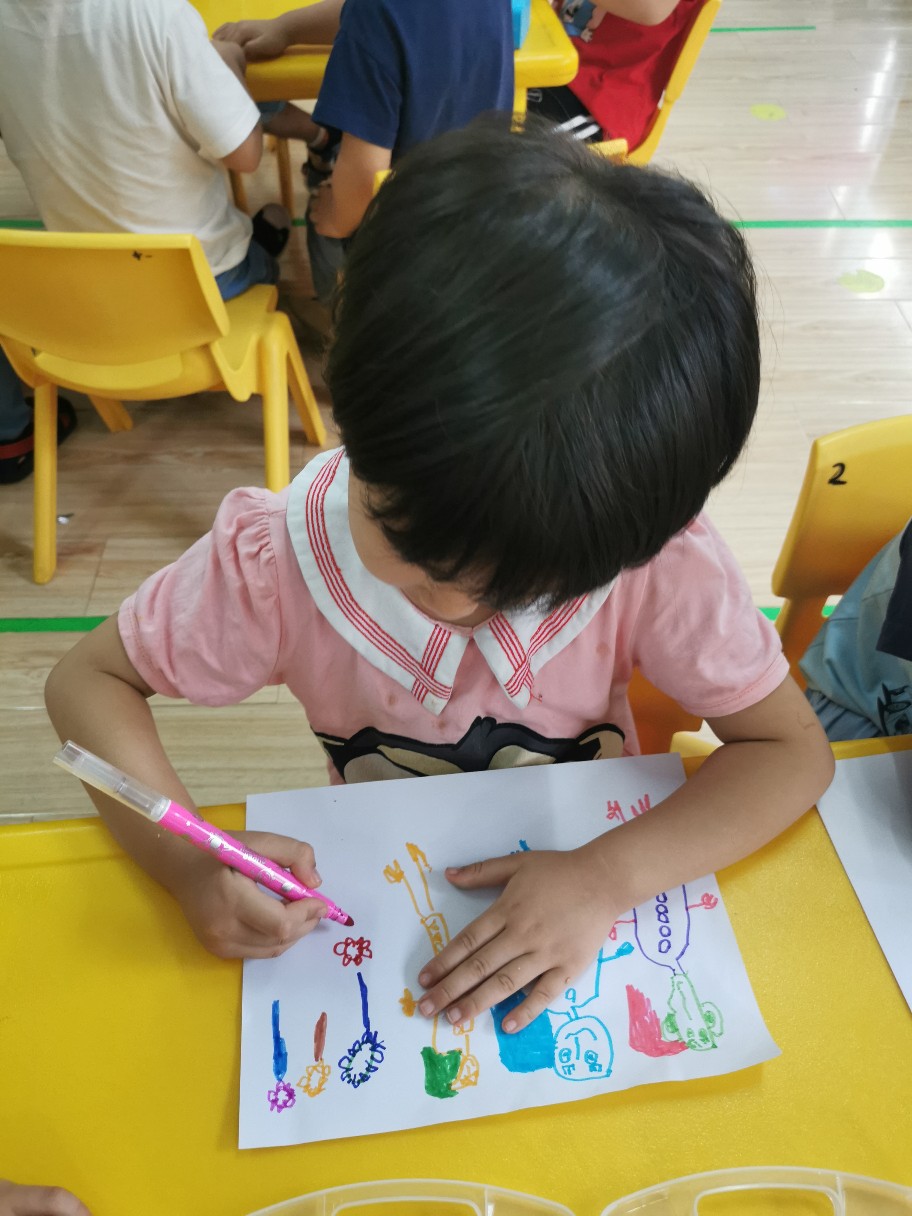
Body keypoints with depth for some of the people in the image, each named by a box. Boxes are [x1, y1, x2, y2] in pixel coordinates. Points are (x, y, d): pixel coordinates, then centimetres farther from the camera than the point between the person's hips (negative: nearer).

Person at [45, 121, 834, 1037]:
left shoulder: (659, 560, -25)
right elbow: (88, 678, -11)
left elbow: (793, 749, -17)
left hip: (588, 875, 3)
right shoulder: (273, 563, -23)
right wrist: (185, 854, -28)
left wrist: (612, 876, -33)